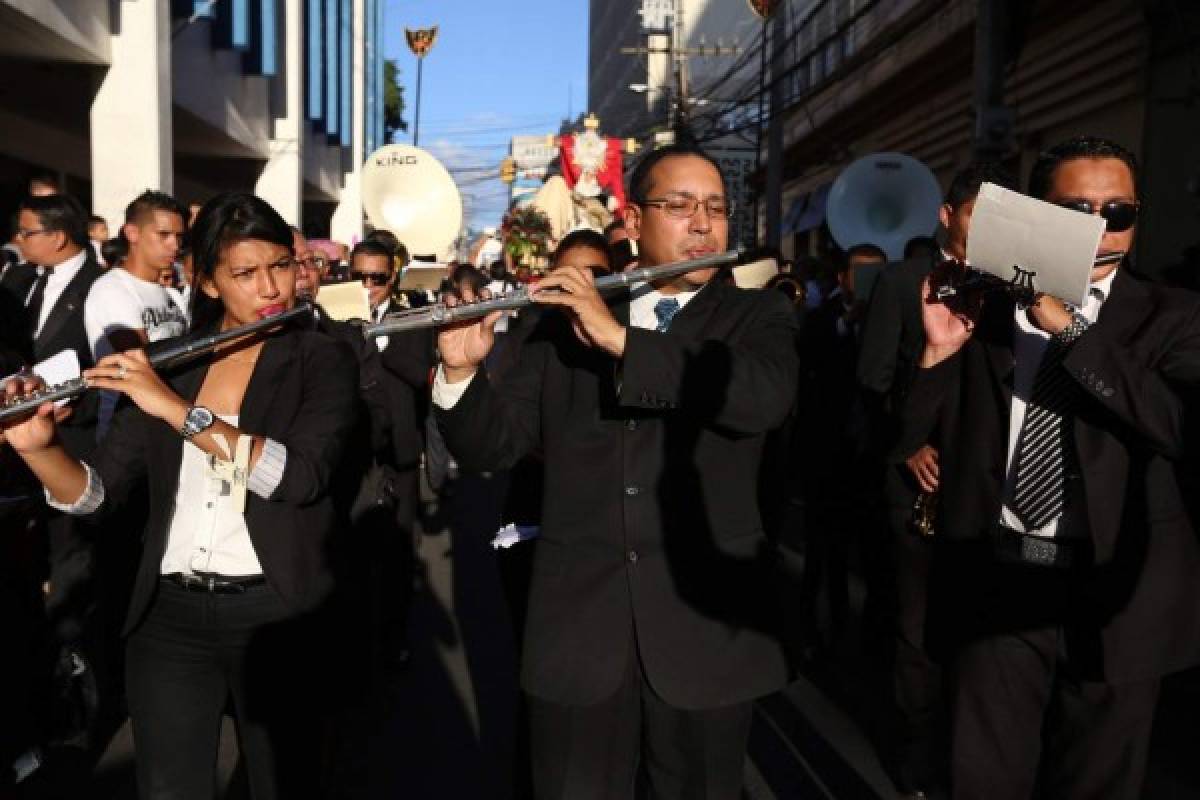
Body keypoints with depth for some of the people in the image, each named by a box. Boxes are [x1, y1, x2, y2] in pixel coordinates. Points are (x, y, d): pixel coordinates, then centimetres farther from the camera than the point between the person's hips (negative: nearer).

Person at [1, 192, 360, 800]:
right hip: (168, 614, 3)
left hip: (271, 613, -2)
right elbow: (96, 493, 3)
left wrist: (178, 409, -25)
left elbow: (303, 476, -22)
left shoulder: (322, 360, -5)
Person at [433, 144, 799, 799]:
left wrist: (619, 338, -22)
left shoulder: (757, 316, 3)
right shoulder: (564, 323, 7)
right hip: (576, 623, 1)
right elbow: (492, 448, 4)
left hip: (706, 625, 0)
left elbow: (767, 396, -19)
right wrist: (461, 371, -15)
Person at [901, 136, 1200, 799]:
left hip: (1113, 595, 0)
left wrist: (1068, 328, -21)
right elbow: (899, 434, 0)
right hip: (993, 587, 0)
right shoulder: (980, 308, 3)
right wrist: (937, 349, -17)